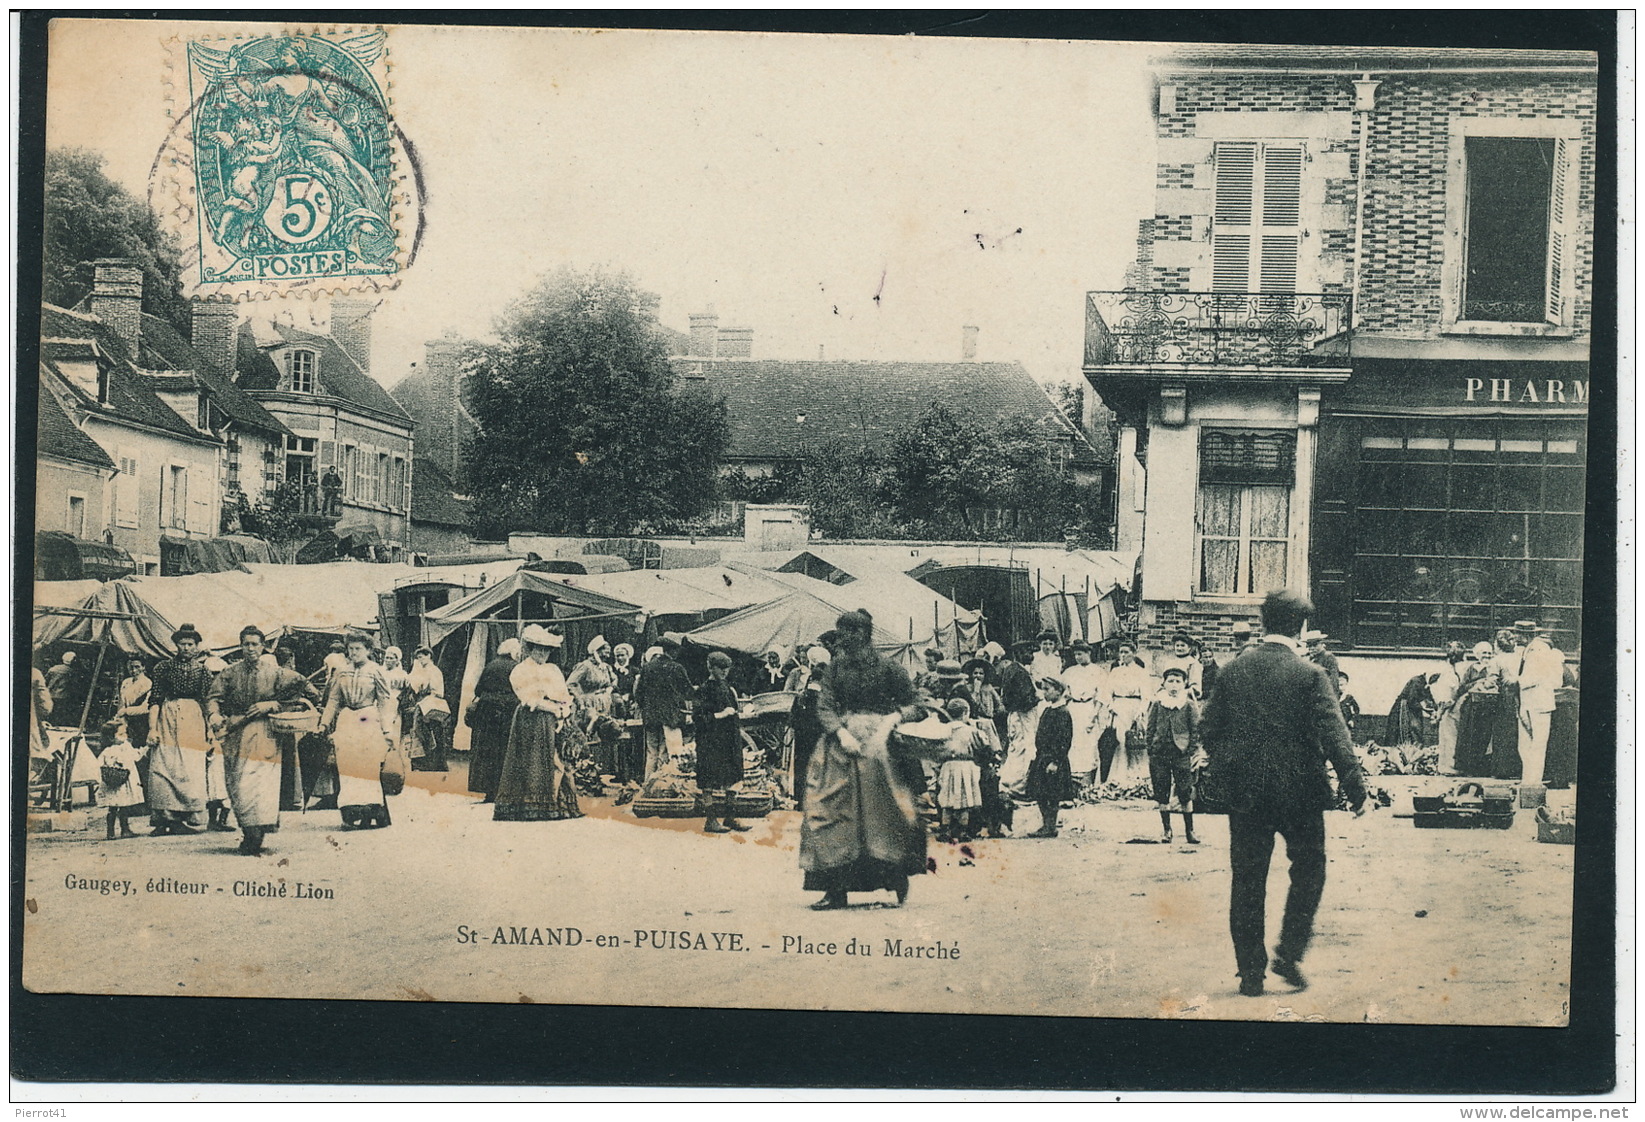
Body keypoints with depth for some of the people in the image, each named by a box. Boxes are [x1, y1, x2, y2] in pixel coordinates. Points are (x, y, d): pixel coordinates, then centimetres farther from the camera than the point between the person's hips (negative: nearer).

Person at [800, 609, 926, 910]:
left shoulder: (887, 668, -2)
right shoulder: (837, 666, 8)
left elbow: (913, 707, 3)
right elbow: (824, 708, 4)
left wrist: (892, 719, -16)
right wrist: (841, 733, -13)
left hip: (876, 746, -4)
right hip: (841, 743, 4)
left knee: (885, 814, -6)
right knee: (834, 813, -3)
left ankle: (901, 886, 8)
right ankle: (836, 891, 0)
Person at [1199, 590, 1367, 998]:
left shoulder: (1232, 671, 1)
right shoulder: (1309, 675, -10)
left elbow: (1210, 729, 8)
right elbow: (1334, 736, -14)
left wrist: (1213, 760, 27)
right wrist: (1355, 790, -11)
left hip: (1244, 791, 3)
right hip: (1298, 791, -3)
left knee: (1247, 880, 8)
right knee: (1308, 871, 16)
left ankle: (1250, 972, 10)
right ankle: (1289, 953, 6)